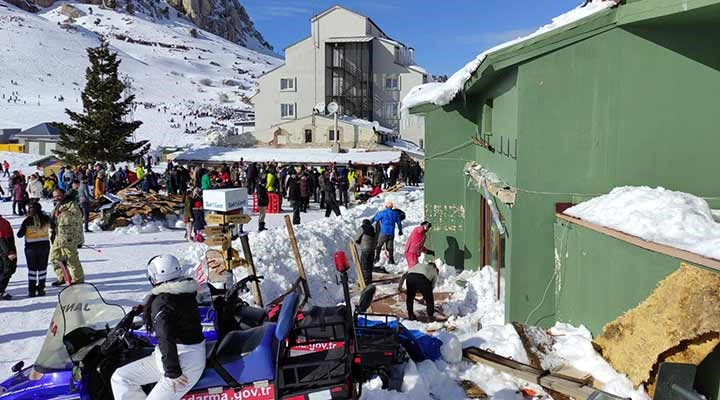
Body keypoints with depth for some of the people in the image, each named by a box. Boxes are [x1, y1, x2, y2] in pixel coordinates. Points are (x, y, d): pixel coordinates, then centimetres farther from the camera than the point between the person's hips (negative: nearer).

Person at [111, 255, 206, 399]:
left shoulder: (161, 301, -18)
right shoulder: (186, 293, 7)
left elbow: (166, 338, -28)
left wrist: (172, 372, -22)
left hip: (183, 363, -9)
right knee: (120, 378, 10)